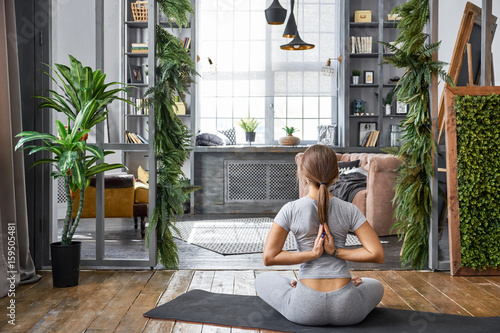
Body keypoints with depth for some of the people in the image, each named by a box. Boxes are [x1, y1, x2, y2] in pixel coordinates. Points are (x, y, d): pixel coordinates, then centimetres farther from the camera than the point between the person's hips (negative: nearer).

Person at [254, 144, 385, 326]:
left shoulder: (290, 210, -9)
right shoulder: (349, 210, -6)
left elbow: (268, 257, -13)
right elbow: (377, 255, -9)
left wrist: (311, 254, -10)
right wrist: (337, 252, -8)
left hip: (305, 310, -1)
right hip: (348, 311, 1)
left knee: (262, 280, 29)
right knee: (376, 286, 37)